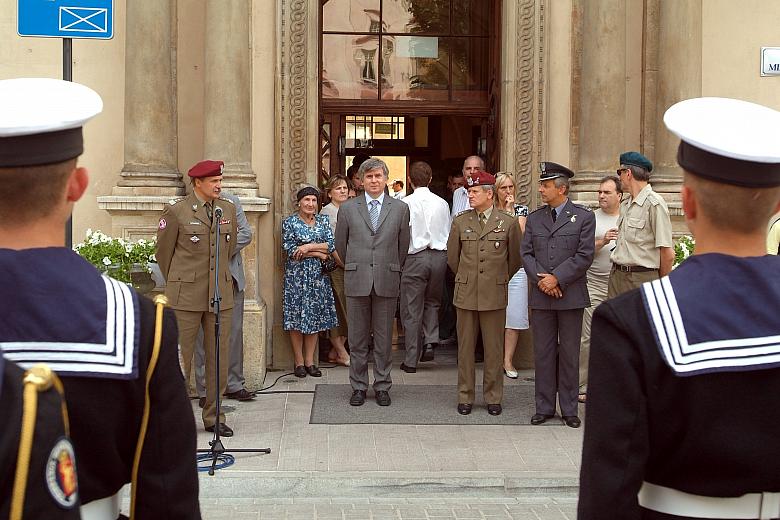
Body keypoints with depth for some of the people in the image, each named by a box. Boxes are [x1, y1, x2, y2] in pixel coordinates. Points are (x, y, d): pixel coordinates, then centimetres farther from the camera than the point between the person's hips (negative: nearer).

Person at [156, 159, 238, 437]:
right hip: (186, 296, -4)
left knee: (219, 357, 6)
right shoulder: (176, 210, -4)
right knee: (180, 357, 0)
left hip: (220, 294, 4)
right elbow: (163, 251, 6)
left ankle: (213, 416, 17)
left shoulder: (228, 208, 8)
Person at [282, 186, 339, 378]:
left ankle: (310, 361, 11)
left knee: (315, 318, 4)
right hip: (297, 275, -3)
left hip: (318, 276, 3)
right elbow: (290, 250, -9)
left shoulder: (323, 221, 10)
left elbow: (331, 245, -2)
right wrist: (318, 253, -9)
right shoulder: (290, 222, 0)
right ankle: (299, 362, 5)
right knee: (296, 319, -2)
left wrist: (308, 247, -14)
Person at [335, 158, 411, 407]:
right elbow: (340, 244, 13)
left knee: (384, 339, 5)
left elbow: (403, 246, 12)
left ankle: (382, 387, 15)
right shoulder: (348, 208, 5)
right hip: (357, 282, 0)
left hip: (387, 282, 0)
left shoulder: (400, 209, 5)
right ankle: (358, 387, 15)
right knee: (357, 339, 6)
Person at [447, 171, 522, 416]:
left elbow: (515, 259, 11)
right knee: (465, 348, 6)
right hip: (466, 294, 2)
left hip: (495, 295, -1)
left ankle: (493, 398, 15)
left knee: (494, 349, 4)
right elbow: (452, 257, 15)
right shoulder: (460, 222, 5)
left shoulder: (508, 223, 0)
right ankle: (465, 397, 15)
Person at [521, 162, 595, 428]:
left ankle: (569, 409, 12)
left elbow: (584, 256, -7)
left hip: (571, 294, -3)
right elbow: (526, 253, 6)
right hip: (541, 296, 3)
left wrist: (557, 278, -13)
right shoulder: (534, 218, 11)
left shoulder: (583, 217, 0)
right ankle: (544, 407, 16)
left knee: (569, 354, 4)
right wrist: (541, 279, -9)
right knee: (543, 353, 7)